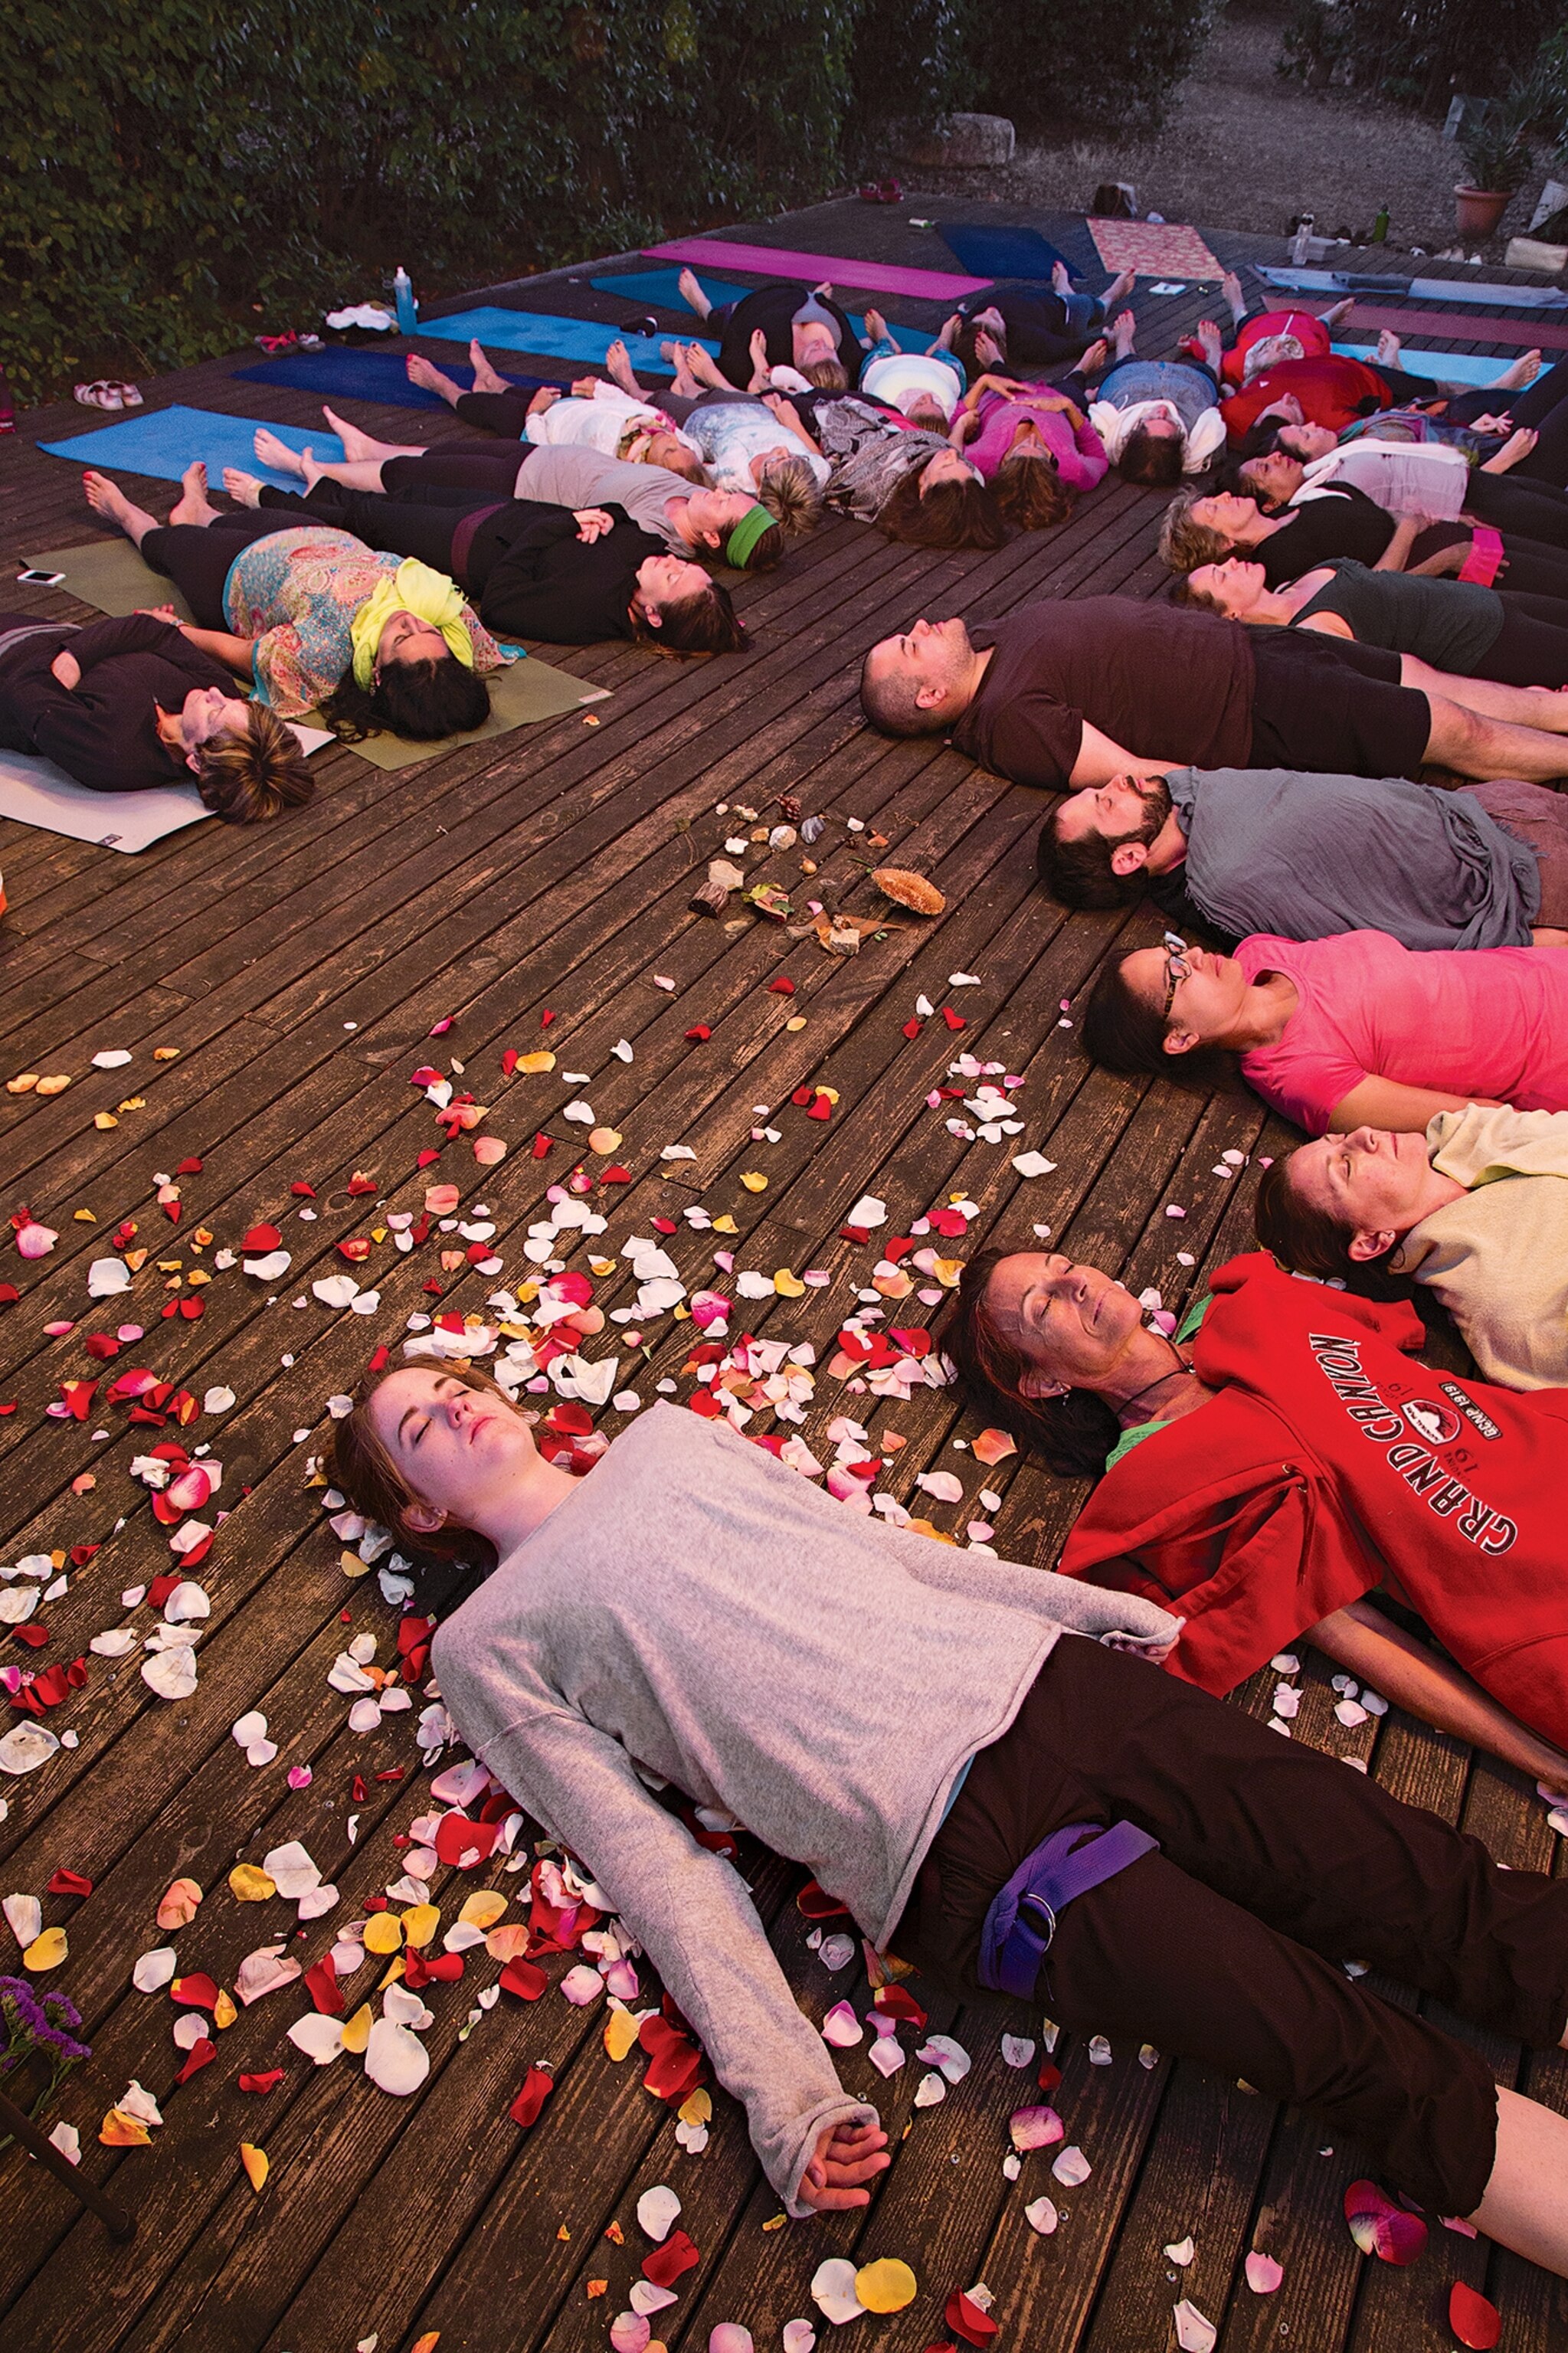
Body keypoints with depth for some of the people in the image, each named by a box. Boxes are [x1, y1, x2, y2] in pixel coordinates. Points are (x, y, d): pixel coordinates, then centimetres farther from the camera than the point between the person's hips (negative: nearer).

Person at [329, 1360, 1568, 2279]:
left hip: (1050, 1679, 5)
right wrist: (783, 2091, -11)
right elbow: (650, 1857, 0)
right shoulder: (487, 1649, 7)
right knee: (1367, 2061, -11)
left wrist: (1105, 1608, 21)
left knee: (1448, 1894, -1)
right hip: (949, 1849, -4)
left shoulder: (667, 1435, 20)